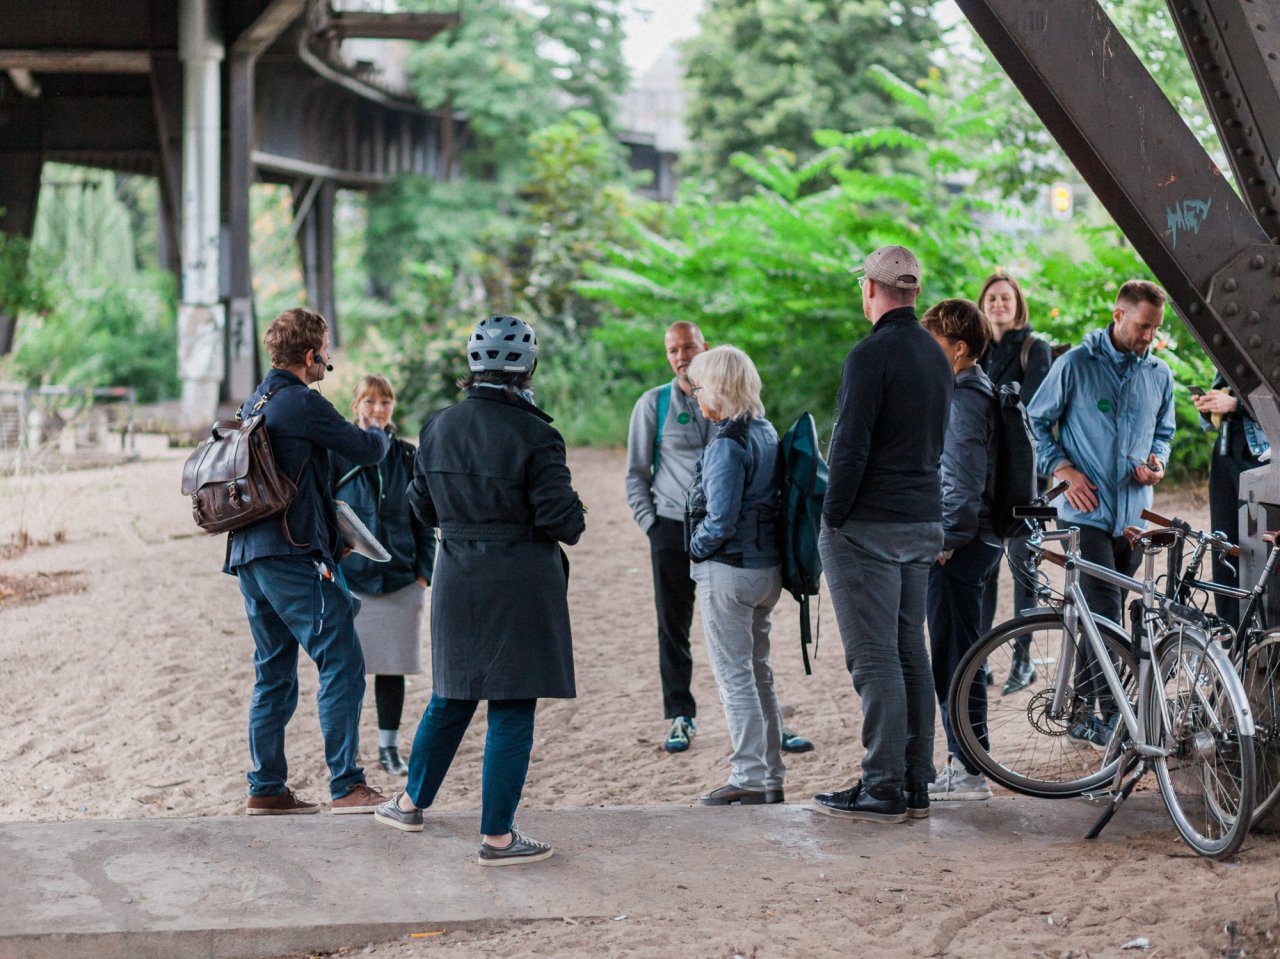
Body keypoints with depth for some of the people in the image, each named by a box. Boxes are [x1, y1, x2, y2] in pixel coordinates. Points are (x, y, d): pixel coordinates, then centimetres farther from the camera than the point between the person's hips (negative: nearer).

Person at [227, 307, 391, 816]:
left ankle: (267, 787, 15)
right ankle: (347, 785, -8)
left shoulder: (252, 404, 17)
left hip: (247, 556, 9)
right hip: (294, 557, -9)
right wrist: (372, 431, 19)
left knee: (273, 674, 13)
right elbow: (368, 451, -5)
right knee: (342, 664, -6)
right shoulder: (302, 403, -11)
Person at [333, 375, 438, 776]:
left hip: (400, 578, 2)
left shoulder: (406, 456, 6)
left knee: (392, 666, 6)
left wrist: (424, 571, 3)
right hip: (349, 578, -2)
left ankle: (389, 746, 16)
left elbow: (423, 519, 10)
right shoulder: (337, 453, -1)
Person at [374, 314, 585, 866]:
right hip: (520, 582, -6)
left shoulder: (437, 428, 1)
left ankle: (412, 803, 33)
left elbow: (423, 509, 10)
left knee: (452, 696, 22)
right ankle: (497, 836, 6)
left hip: (457, 577, 6)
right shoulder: (534, 437, -16)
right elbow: (563, 522, -14)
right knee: (512, 709, 2)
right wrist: (572, 517, 7)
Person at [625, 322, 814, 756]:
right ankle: (681, 718, 16)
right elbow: (636, 474, 8)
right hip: (673, 529, 0)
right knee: (673, 627, 4)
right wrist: (650, 524, -1)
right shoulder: (652, 404, 3)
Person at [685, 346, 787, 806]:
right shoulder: (765, 432, 9)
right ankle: (771, 776, 22)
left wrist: (697, 548, -3)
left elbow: (721, 520, -22)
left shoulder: (727, 444, -19)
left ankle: (749, 778, 3)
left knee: (735, 677, -1)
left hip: (729, 571, -9)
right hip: (767, 568, 9)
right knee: (759, 672, 16)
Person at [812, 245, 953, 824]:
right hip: (923, 524, 8)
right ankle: (916, 785, 14)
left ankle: (882, 790, -4)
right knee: (910, 654, 11)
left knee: (874, 659, -5)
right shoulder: (937, 355, 13)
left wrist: (833, 520, -10)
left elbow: (851, 449, -18)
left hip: (868, 528, -8)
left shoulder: (872, 354, -15)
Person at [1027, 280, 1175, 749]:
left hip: (1133, 512, 5)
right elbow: (1038, 420, 2)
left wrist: (1157, 461, 2)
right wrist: (1064, 469, -9)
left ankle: (1084, 715, 18)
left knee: (1099, 615, 11)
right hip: (1086, 510, -5)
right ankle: (1112, 718, -12)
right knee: (1104, 613, -12)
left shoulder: (1159, 374, 11)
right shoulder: (1076, 364, -4)